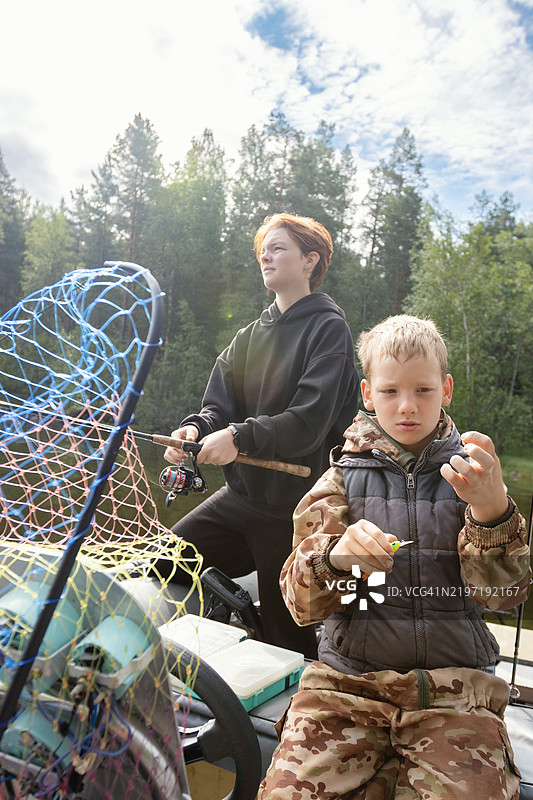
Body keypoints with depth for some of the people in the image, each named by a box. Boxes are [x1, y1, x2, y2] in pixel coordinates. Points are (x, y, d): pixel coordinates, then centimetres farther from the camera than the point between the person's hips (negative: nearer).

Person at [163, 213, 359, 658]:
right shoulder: (251, 335, 13)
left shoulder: (329, 328, -8)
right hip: (242, 494, 7)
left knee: (287, 641, 5)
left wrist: (241, 437, -27)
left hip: (293, 508, -6)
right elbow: (222, 403, 7)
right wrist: (196, 427, -14)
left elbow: (311, 419, -19)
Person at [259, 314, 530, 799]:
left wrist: (491, 508, -24)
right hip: (348, 675, 1)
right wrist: (336, 555, -24)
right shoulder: (345, 475, 6)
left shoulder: (467, 474, 7)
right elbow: (300, 603, -1)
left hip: (454, 684, 0)